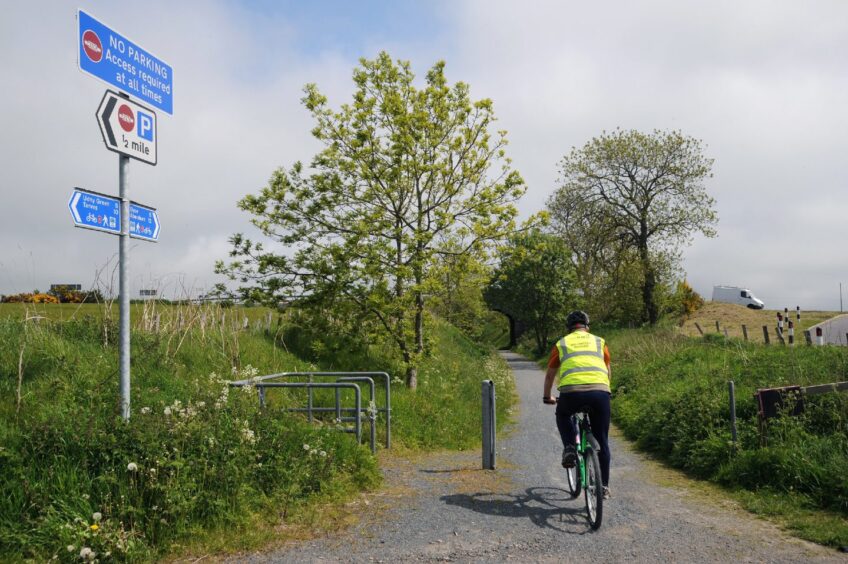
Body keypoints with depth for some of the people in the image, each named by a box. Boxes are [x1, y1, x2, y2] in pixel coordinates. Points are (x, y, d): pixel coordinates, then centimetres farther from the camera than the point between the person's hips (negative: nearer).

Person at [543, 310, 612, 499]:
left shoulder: (561, 344, 22)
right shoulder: (599, 342, 26)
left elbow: (550, 375, 30)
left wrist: (547, 397, 46)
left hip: (572, 392, -1)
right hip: (600, 392, 1)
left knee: (562, 415, 33)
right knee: (602, 442, 18)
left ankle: (570, 448, 12)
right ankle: (604, 486, 21)